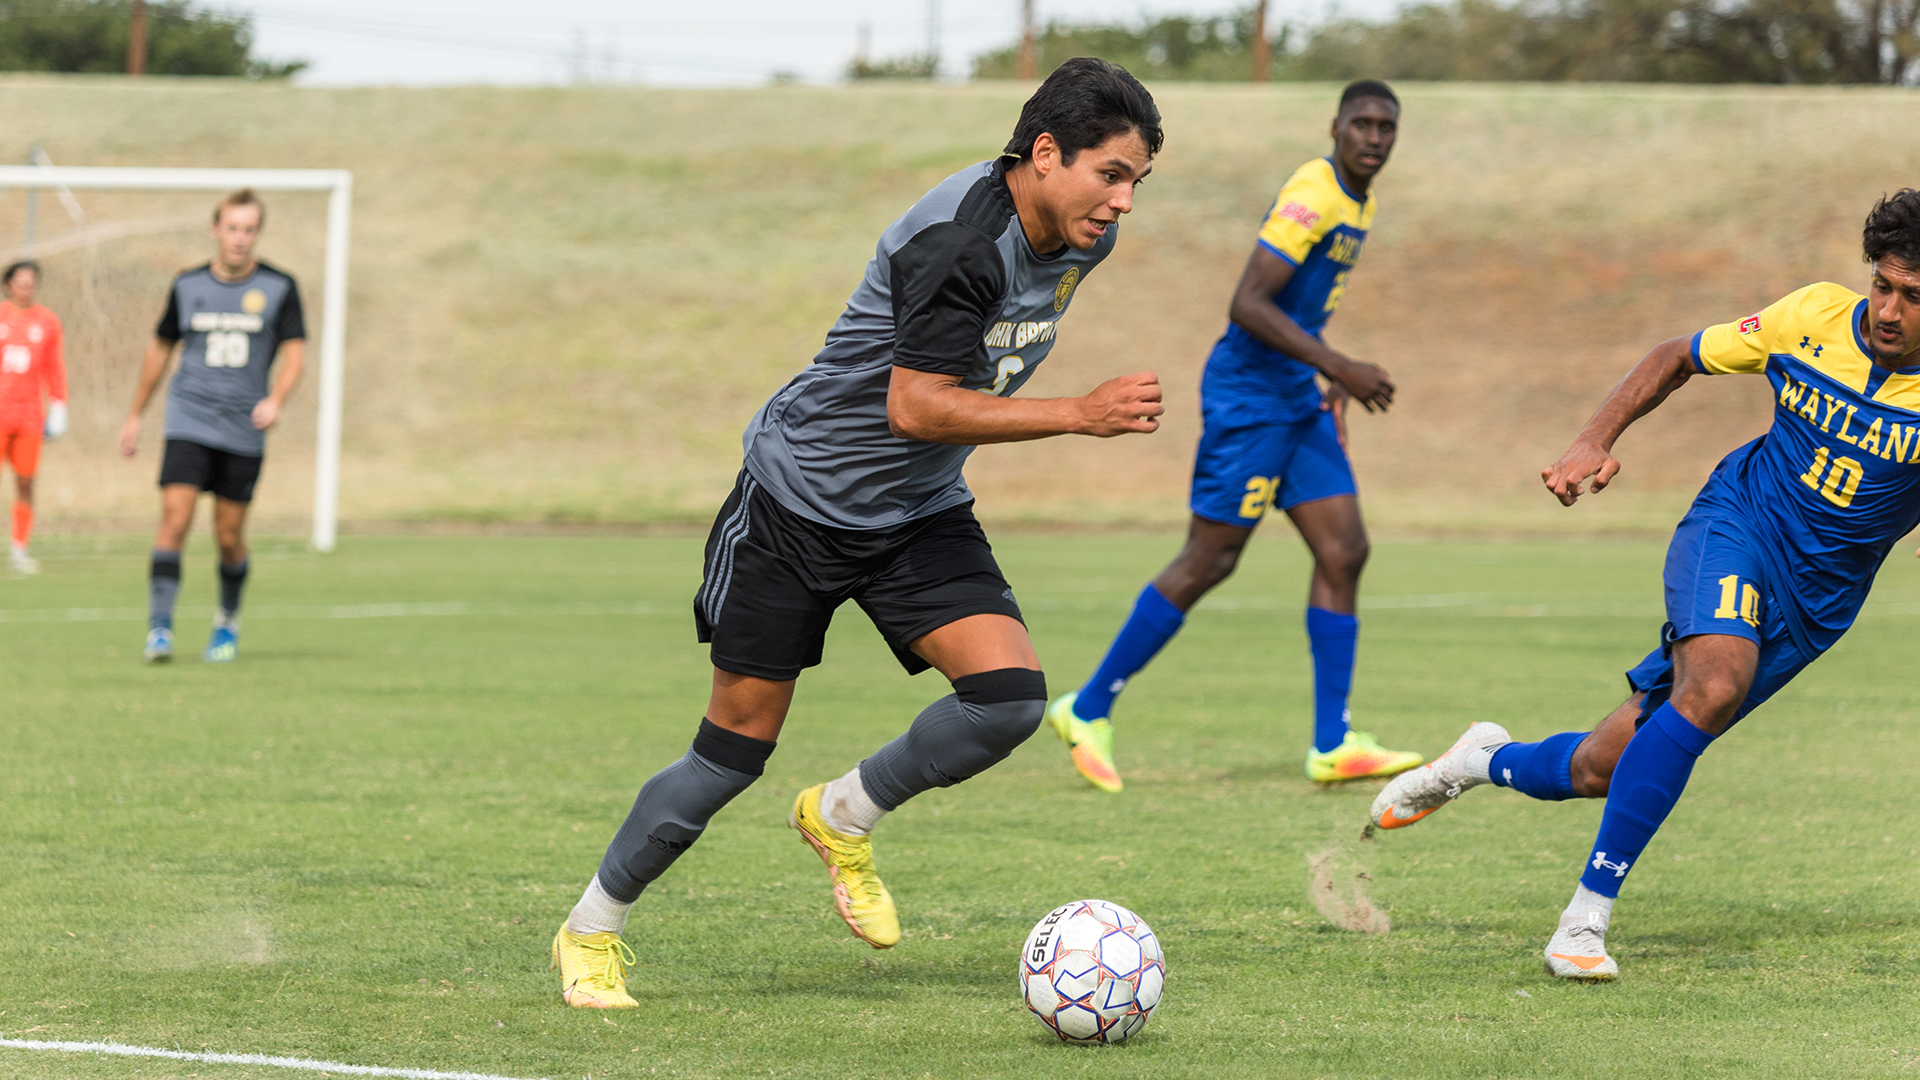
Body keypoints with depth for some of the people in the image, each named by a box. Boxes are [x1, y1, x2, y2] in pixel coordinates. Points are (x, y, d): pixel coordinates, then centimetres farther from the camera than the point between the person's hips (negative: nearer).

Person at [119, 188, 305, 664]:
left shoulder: (279, 288, 1)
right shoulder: (188, 286, 5)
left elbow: (294, 350, -3)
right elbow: (161, 347, 17)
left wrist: (276, 400, -23)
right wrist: (136, 416, 21)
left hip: (245, 429, 0)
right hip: (189, 422, 0)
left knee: (229, 537, 4)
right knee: (174, 518, -16)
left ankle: (228, 621, 30)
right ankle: (159, 628, -20)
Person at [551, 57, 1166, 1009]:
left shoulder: (1079, 236, -2)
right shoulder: (961, 240, -29)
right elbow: (915, 408, -32)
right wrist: (1081, 415, -33)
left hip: (921, 514, 7)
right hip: (800, 498, -7)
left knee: (1009, 697, -16)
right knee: (738, 747, -1)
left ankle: (842, 819, 10)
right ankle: (590, 932, 20)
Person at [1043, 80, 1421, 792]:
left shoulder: (1360, 205, 14)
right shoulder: (1312, 197, -18)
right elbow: (1247, 304, -26)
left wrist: (1330, 383, 20)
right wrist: (1339, 368, -27)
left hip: (1297, 404, 9)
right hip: (1247, 398, -9)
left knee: (1344, 553, 1)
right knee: (1208, 563, -5)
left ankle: (1332, 746, 2)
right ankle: (1088, 711, 7)